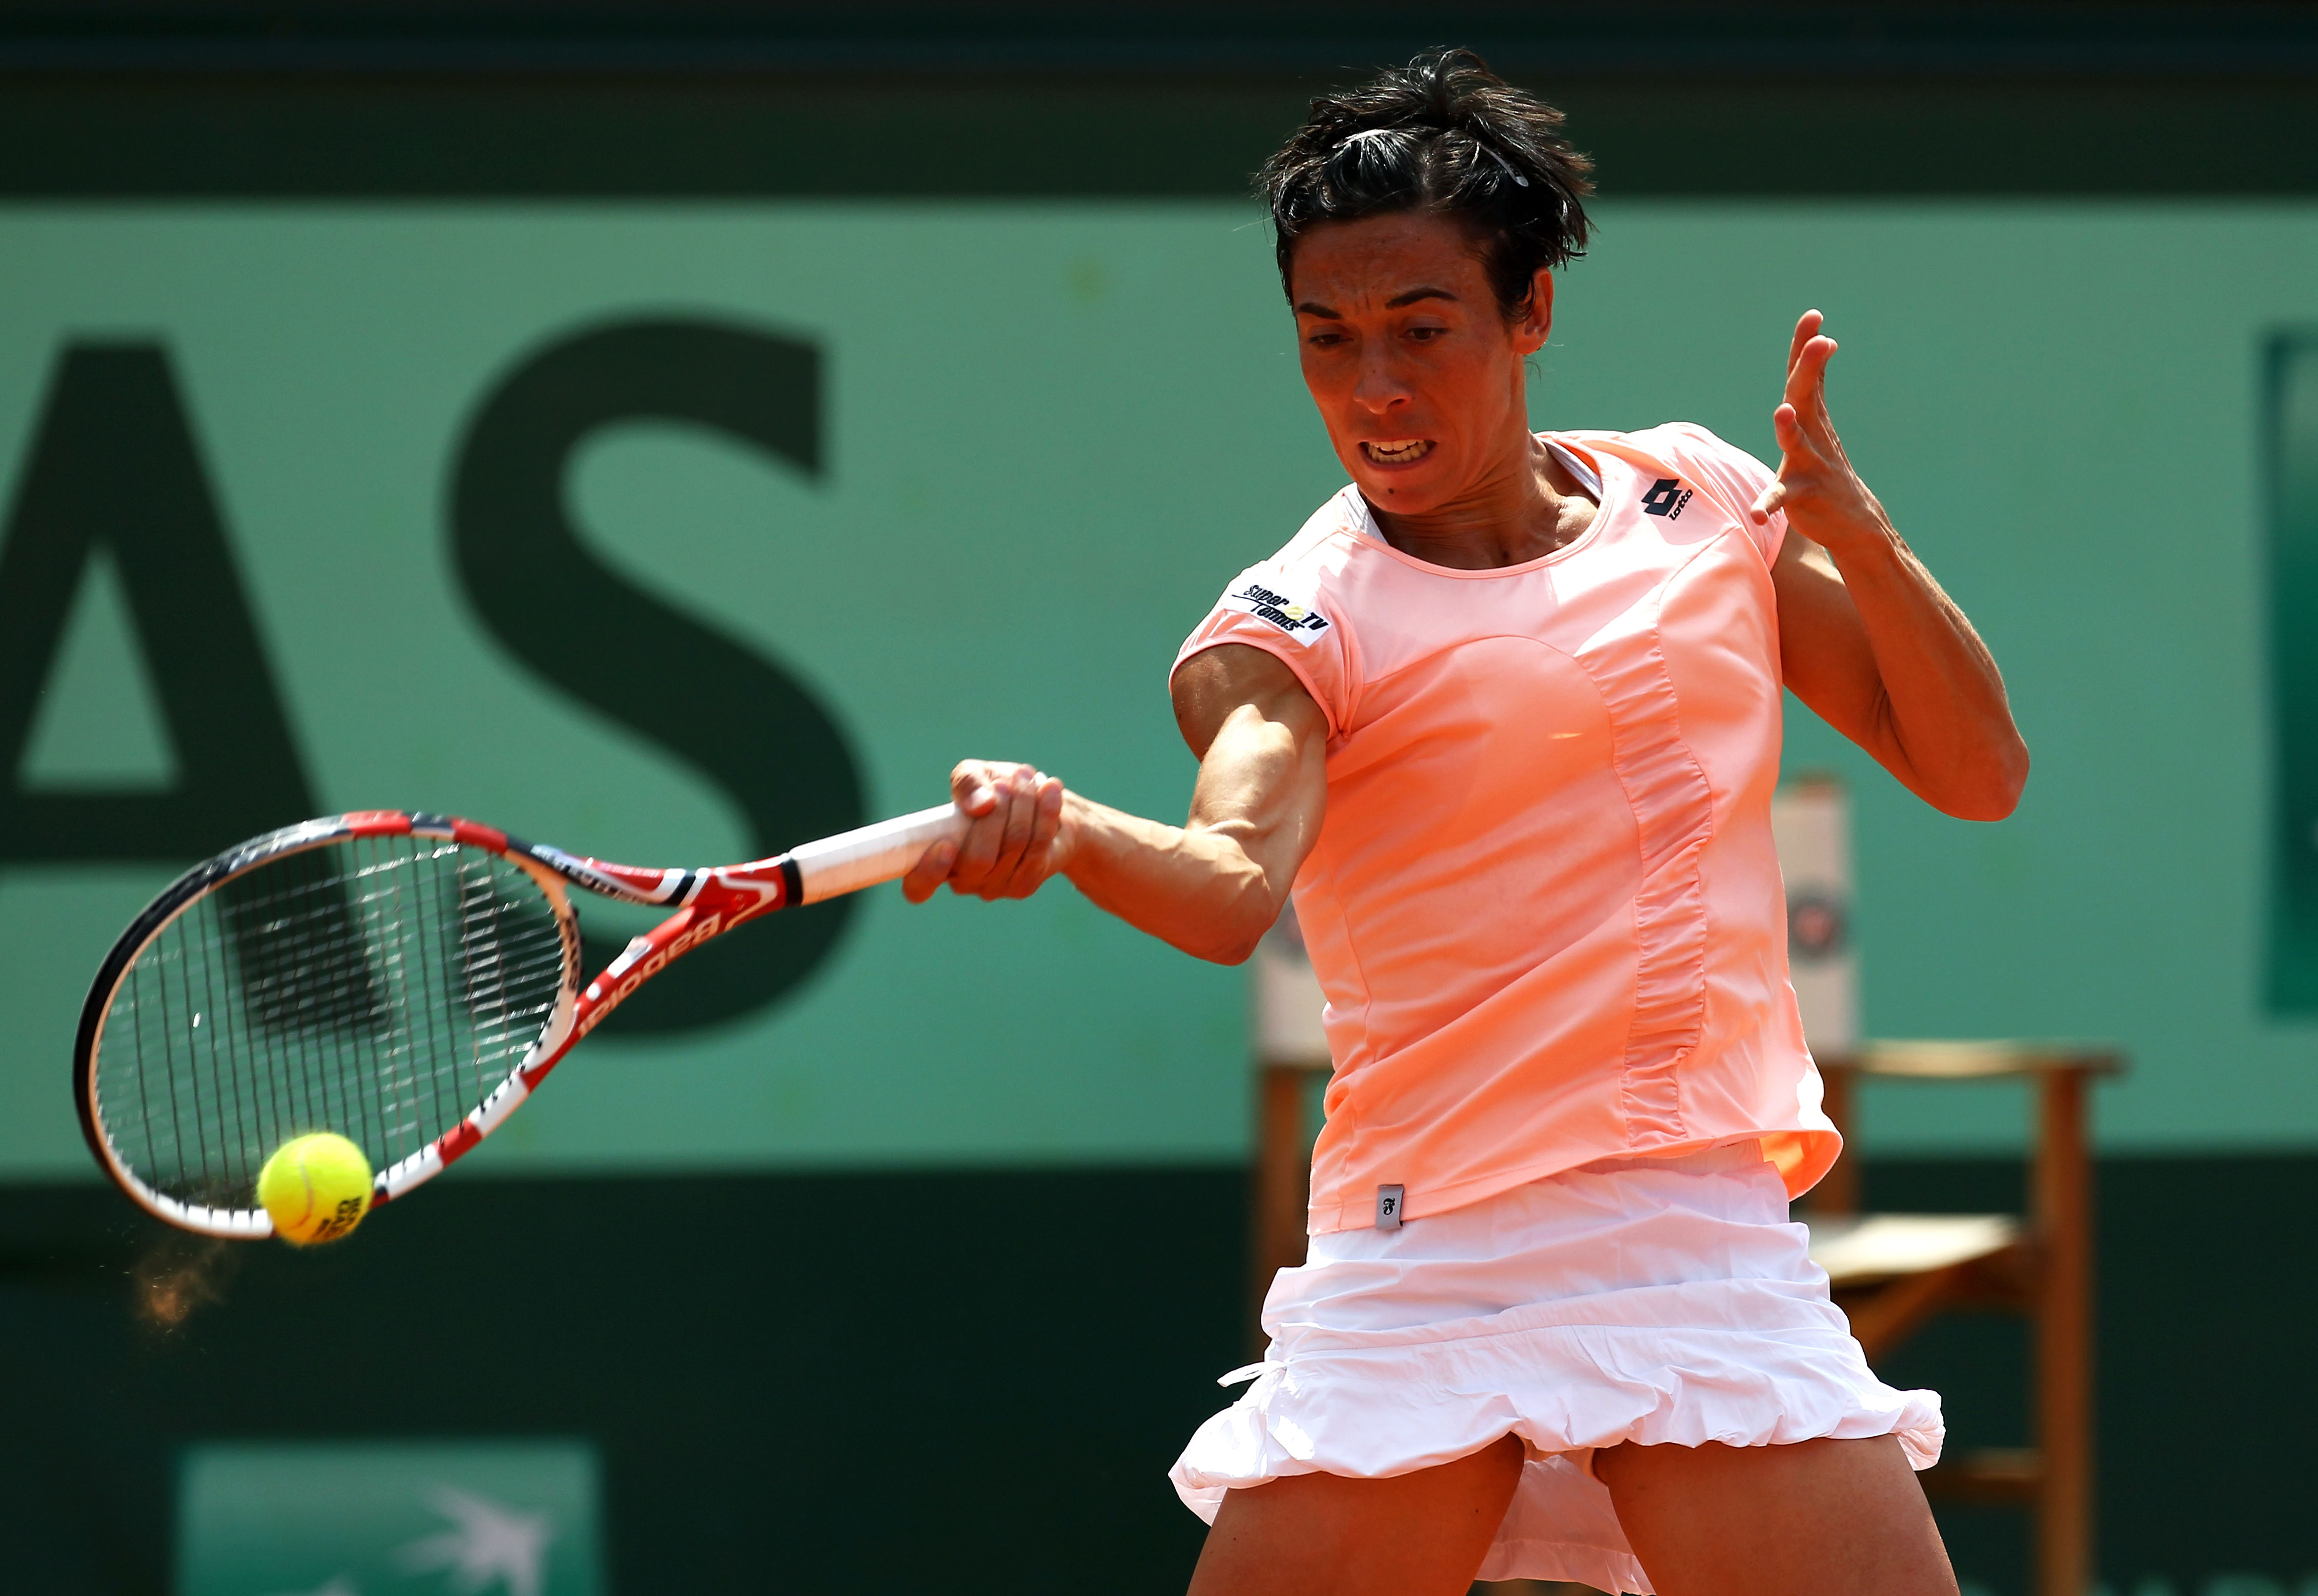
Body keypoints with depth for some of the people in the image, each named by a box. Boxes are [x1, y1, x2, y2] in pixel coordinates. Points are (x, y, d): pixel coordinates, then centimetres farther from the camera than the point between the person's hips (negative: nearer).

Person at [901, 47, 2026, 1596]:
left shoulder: (1704, 498, 10)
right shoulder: (1288, 624, 0)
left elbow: (1978, 773, 11)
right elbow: (1232, 884, -21)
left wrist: (1850, 526, -4)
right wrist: (1060, 830, -42)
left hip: (1714, 1242, 2)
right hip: (1423, 1277, -2)